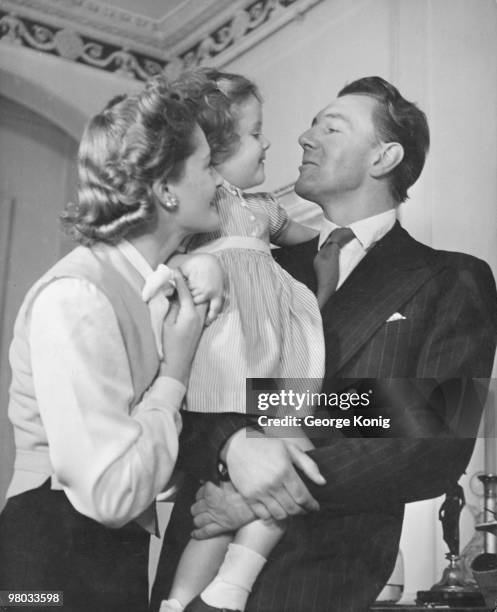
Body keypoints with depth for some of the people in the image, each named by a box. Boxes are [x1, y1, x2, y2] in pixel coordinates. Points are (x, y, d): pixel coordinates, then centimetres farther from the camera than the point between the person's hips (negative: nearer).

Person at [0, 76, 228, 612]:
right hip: (56, 568, -8)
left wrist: (210, 264, 2)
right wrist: (174, 373, -15)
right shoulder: (75, 298, -22)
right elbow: (112, 494, -28)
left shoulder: (155, 280, 2)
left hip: (121, 557, 8)